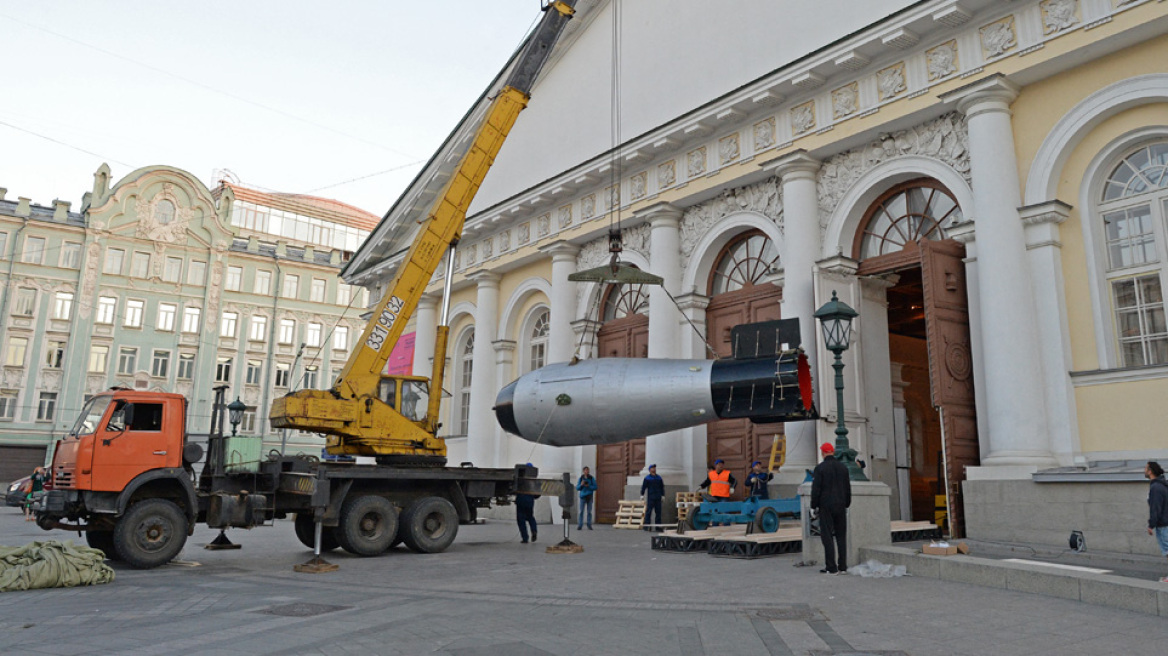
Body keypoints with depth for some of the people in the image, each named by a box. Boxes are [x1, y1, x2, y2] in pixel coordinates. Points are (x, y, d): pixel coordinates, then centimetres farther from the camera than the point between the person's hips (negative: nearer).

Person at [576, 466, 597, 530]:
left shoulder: (592, 478, 0)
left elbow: (595, 487, -2)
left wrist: (588, 486, -17)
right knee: (581, 511, -6)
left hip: (589, 496, 0)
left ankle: (589, 526, 6)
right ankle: (579, 525, -4)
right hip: (583, 496, 0)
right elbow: (577, 488, 2)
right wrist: (581, 485, -18)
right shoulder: (581, 478, 2)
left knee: (589, 511, -1)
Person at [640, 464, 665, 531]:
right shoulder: (647, 478, 1)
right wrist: (642, 495, -7)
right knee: (648, 512, -6)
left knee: (658, 512, 5)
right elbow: (643, 487, -1)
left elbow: (662, 487, 19)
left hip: (658, 498, 4)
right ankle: (647, 525, -2)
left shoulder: (659, 478, 14)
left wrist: (663, 495, 14)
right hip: (650, 498, -4)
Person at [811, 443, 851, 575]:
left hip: (826, 506, -5)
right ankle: (842, 566, 12)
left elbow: (816, 489, -10)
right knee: (841, 535, 10)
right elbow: (848, 488, 12)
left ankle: (831, 567, -4)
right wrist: (846, 504, 19)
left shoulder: (820, 468, -8)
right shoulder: (843, 467, 7)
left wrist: (813, 506, -3)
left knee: (827, 536, -2)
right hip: (840, 506, 5)